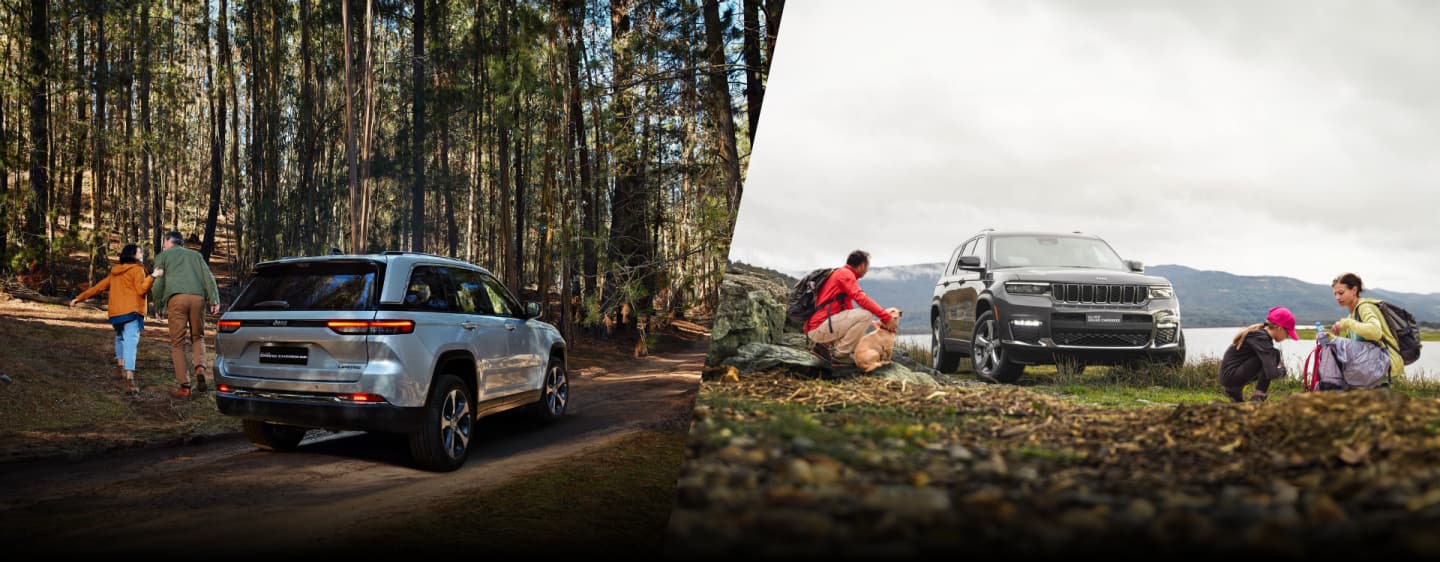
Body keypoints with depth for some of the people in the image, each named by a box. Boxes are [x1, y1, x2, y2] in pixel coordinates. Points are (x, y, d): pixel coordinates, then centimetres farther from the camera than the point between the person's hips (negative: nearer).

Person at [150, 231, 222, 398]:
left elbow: (158, 284, 9)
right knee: (197, 336, 18)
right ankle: (199, 369, -9)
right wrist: (214, 300, 7)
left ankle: (184, 386, -4)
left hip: (176, 298, -3)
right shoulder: (196, 255, 28)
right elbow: (209, 277, 14)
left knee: (177, 343, 1)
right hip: (198, 297, 3)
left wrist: (158, 306, 18)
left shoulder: (163, 256, 20)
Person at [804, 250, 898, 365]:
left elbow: (850, 309, 22)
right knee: (865, 315, -17)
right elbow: (861, 299, -22)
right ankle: (841, 355, -10)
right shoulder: (845, 273, -8)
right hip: (819, 328, -10)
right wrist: (886, 317, -20)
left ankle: (823, 345, 12)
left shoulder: (843, 274, 22)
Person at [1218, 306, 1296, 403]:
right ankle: (1258, 397, -13)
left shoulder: (1258, 332, 9)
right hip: (1230, 376, -10)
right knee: (1273, 354, -14)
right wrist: (1282, 370, -4)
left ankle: (1235, 391, 21)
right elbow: (1272, 373, -25)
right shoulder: (1261, 338, -19)